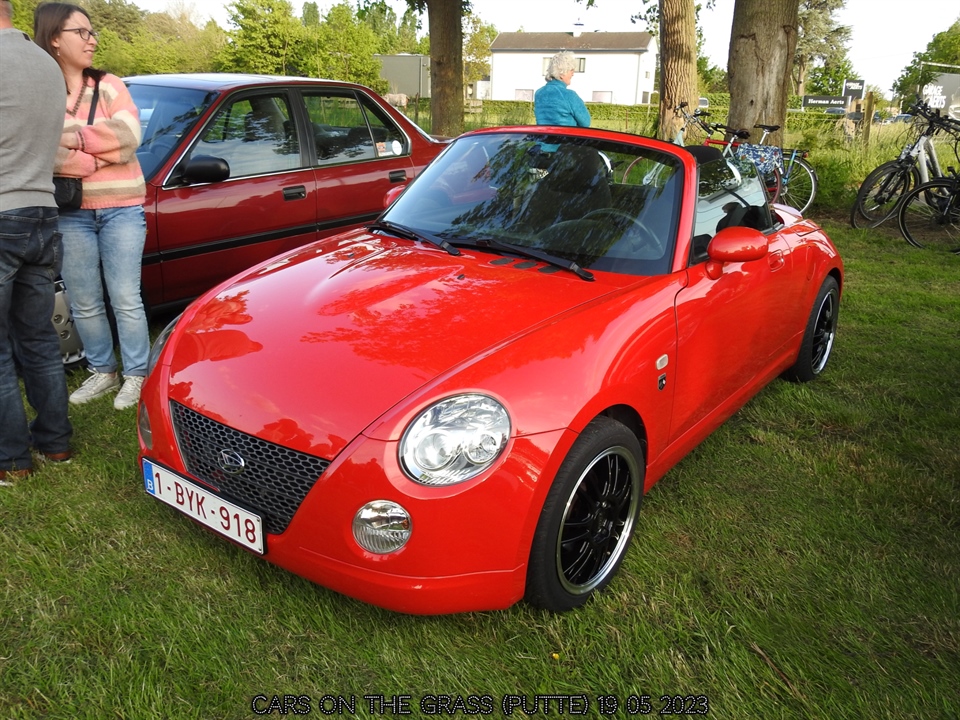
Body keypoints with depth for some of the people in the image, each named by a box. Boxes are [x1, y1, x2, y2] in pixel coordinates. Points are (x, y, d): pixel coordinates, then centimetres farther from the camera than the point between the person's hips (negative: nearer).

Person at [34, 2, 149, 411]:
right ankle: (103, 372, 24)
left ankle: (135, 376, 12)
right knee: (84, 304, 8)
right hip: (70, 213, 1)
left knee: (125, 299, 0)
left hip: (121, 209, -1)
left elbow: (128, 134, -9)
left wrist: (76, 138, -14)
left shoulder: (109, 85, 7)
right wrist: (102, 156, -15)